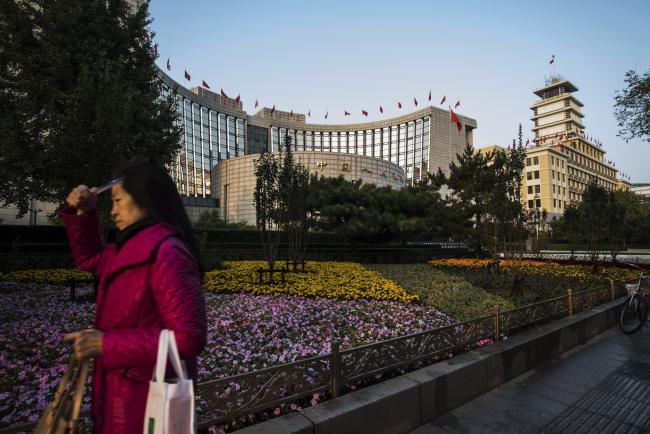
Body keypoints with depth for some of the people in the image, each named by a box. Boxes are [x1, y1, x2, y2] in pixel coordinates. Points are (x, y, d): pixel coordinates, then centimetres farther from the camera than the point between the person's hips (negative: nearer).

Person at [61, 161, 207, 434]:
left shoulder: (165, 253, -26)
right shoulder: (136, 249, 4)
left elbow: (188, 338, -29)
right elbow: (89, 258, 22)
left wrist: (106, 344, -24)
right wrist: (82, 213, 6)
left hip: (148, 401, -9)